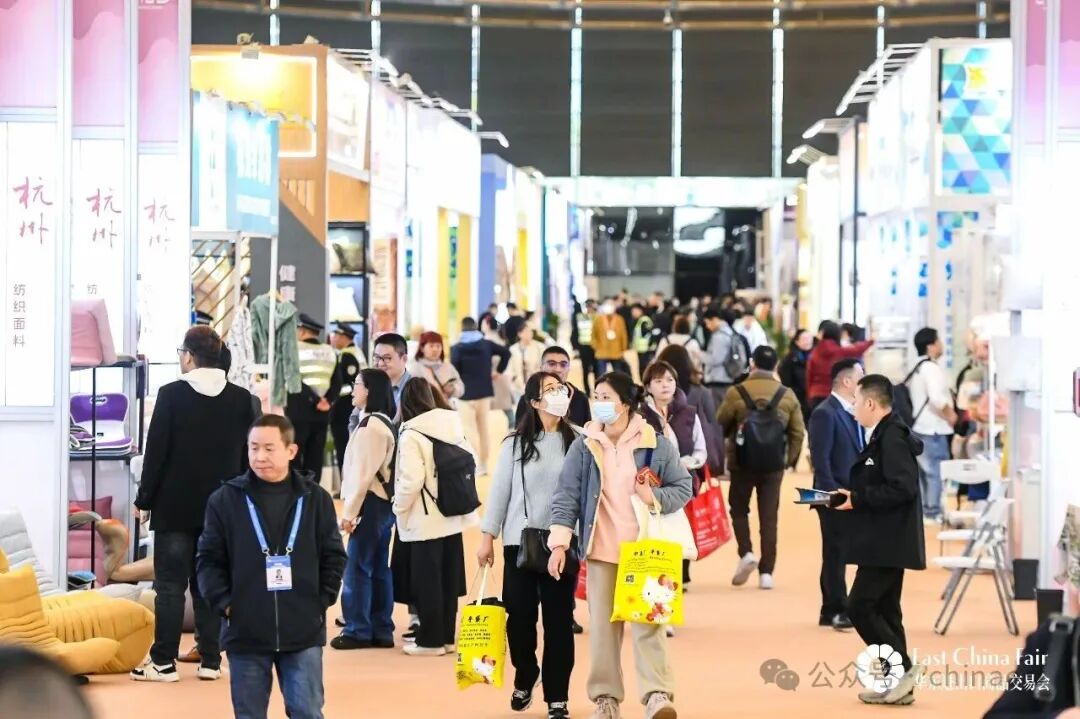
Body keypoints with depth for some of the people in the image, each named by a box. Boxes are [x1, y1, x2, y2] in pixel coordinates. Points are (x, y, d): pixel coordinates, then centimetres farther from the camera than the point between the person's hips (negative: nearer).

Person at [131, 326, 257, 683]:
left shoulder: (171, 394, -9)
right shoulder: (241, 399, 3)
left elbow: (156, 450, -8)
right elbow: (246, 454, 7)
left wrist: (144, 499, 0)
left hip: (175, 505, -3)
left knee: (170, 584, 1)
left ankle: (164, 662, 1)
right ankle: (210, 660, 8)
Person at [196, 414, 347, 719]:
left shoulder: (315, 499, 2)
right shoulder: (225, 499, -1)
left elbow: (334, 557, 8)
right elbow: (209, 560, 3)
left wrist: (321, 602, 0)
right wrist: (225, 603, -6)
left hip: (304, 633, 0)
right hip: (246, 632, 0)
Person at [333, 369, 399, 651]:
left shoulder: (370, 425, -15)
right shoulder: (385, 423, 16)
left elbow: (363, 473, -18)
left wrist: (349, 512, -15)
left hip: (370, 503, -10)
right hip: (384, 502, 10)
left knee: (357, 568, -5)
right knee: (379, 569, 11)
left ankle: (358, 630, -1)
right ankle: (381, 630, 13)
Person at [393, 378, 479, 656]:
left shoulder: (411, 435, -16)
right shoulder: (454, 427, 4)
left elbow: (411, 480, -20)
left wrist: (399, 509, -5)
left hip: (424, 520, -7)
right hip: (454, 517, 7)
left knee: (426, 582, 2)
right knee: (449, 580, 13)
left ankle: (430, 640, 6)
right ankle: (447, 636, 20)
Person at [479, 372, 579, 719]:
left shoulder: (577, 442, 0)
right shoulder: (516, 443, 0)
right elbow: (500, 491, 3)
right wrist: (487, 537, 2)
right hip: (520, 542, 0)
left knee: (559, 621, 1)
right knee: (520, 616, 5)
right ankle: (525, 679, 30)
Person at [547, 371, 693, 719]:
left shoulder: (656, 445, -2)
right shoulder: (584, 446, 2)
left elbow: (683, 488, 4)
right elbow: (566, 495, 1)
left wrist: (654, 497, -15)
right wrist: (559, 543, -7)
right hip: (601, 550, 2)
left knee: (648, 622, -8)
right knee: (602, 624, 5)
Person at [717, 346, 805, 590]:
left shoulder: (736, 393, -8)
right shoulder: (787, 396, 0)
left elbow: (721, 426, -1)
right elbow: (798, 433, 1)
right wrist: (789, 460, 11)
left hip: (742, 463, -2)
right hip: (774, 465, 2)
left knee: (739, 509, 16)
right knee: (769, 516, 7)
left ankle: (746, 553, -5)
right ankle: (766, 572, 3)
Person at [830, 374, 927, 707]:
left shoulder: (892, 436, -17)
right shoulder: (883, 435, 14)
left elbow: (902, 488, -25)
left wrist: (858, 499, -19)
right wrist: (852, 497, 6)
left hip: (888, 542, -11)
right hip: (886, 541, 11)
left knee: (860, 606, -11)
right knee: (884, 610, 12)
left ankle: (903, 667, -7)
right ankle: (896, 682, 16)